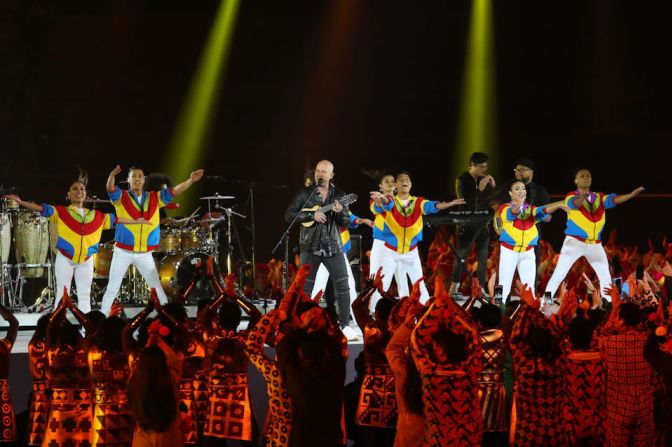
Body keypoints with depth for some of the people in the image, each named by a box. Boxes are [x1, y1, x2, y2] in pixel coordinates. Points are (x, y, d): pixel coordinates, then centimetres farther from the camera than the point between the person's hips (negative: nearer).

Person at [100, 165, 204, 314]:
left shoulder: (154, 198, 4)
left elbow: (173, 191, -3)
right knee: (112, 289, 4)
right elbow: (111, 189, -23)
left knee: (158, 288, 6)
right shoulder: (121, 197, -4)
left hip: (145, 254, 2)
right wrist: (112, 175, -46)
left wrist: (191, 180, -18)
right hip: (123, 252, -2)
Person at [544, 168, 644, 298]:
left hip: (595, 244, 5)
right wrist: (582, 197, -50)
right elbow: (574, 203, -25)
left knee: (606, 277, 7)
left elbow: (613, 200, -7)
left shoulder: (599, 197, 10)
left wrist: (632, 194, -25)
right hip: (575, 242, -5)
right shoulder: (571, 196, -2)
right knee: (558, 275, -10)